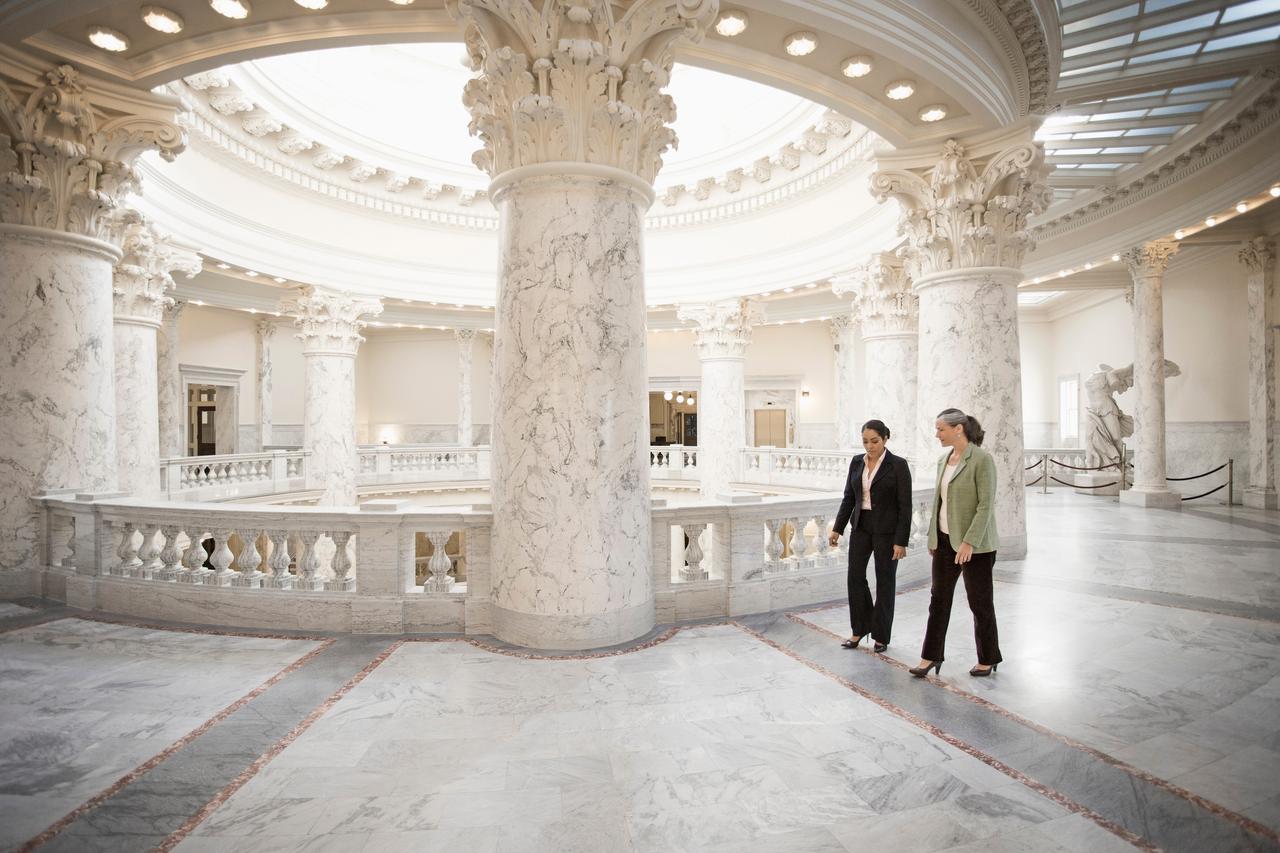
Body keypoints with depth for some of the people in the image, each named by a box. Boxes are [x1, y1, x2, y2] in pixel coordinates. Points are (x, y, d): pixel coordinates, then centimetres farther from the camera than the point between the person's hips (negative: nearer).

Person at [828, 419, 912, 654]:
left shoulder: (898, 465, -12)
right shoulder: (857, 462, 4)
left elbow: (905, 506, -12)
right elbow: (849, 498, 7)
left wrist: (901, 541, -16)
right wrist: (837, 528, 1)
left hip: (887, 530, -5)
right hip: (861, 527, 5)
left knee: (885, 581, 5)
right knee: (855, 576, 3)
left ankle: (881, 635, 19)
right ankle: (860, 628, 19)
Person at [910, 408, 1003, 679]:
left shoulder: (982, 460, -14)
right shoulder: (944, 460, 8)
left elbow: (986, 504, -18)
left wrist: (969, 541, -22)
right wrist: (933, 538, 14)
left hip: (974, 545, -7)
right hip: (945, 541, 7)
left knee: (980, 602, 8)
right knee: (938, 598, 9)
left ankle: (988, 659, 25)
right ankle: (931, 656, 18)